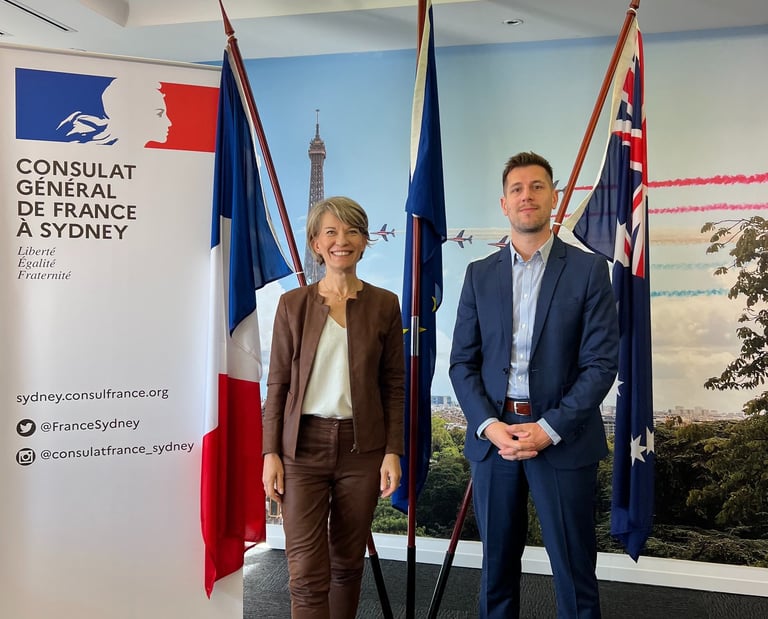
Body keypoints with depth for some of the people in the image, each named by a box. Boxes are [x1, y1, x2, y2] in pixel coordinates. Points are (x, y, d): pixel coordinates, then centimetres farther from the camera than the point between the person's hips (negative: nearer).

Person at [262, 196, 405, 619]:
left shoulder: (384, 305, 2)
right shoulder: (293, 303, 1)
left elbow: (394, 386, 3)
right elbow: (277, 383, 2)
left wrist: (393, 451, -3)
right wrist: (271, 452, -3)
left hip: (362, 448, 1)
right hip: (303, 446, -1)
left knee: (348, 563, 14)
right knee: (307, 573, -3)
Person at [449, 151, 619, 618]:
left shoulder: (588, 270, -1)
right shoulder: (480, 274, 8)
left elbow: (601, 362, -6)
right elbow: (462, 362, 5)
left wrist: (549, 429, -14)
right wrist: (489, 424, -9)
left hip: (563, 438, -2)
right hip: (493, 435, 3)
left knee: (575, 572, 7)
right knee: (497, 566, 14)